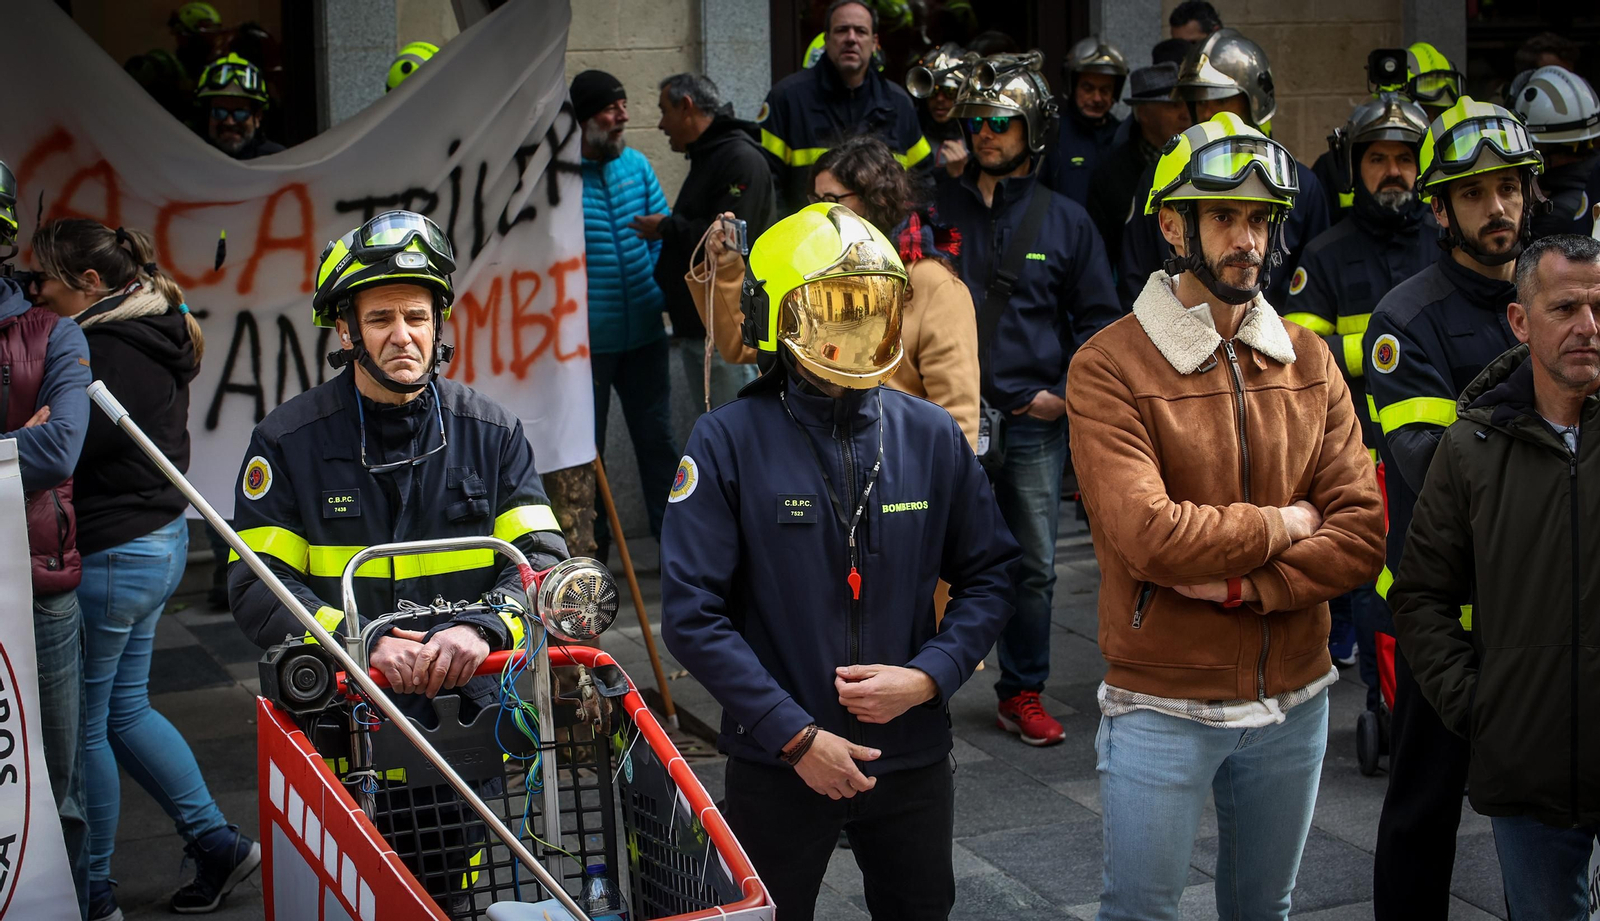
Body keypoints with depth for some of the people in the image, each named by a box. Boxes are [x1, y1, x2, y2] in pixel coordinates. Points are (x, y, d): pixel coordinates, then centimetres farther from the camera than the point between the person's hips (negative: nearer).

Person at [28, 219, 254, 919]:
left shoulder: (104, 353, -21)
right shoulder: (157, 336, 10)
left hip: (109, 557, -10)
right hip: (159, 541, 10)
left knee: (82, 727, 4)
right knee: (124, 710, 20)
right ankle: (217, 845, 25)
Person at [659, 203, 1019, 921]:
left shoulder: (931, 437, -1)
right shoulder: (729, 443, -11)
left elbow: (988, 577, 5)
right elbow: (692, 614, -14)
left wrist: (926, 677, -11)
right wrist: (795, 736, -16)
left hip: (914, 759, 3)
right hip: (777, 767, -3)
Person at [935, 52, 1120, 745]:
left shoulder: (1066, 220, 9)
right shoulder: (937, 209, 5)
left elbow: (1097, 319, 12)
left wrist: (1067, 394, 1)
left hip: (1036, 421, 1)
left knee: (1033, 566, 6)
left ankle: (1022, 695, 19)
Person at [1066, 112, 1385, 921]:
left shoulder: (1308, 362, 3)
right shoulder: (1110, 366, -12)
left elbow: (1361, 535, -4)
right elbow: (1148, 535, -24)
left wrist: (1242, 585, -17)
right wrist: (1281, 525, -11)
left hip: (1293, 698, 5)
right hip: (1162, 703, -4)